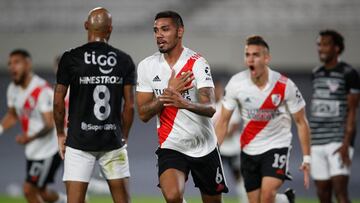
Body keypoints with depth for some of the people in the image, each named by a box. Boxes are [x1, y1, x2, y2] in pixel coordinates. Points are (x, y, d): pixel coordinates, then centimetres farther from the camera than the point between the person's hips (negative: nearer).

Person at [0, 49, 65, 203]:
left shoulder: (42, 90, -23)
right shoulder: (13, 89, 2)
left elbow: (50, 125, -26)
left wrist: (30, 138, -42)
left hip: (48, 149, -8)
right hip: (33, 150, 8)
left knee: (29, 190, -9)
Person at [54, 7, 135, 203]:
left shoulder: (70, 58, -4)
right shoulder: (124, 61, 2)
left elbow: (58, 101, -3)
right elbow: (129, 105, 2)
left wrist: (60, 134, 9)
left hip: (79, 141, -2)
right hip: (113, 141, 2)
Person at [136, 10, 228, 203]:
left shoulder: (197, 63, -12)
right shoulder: (146, 66, -1)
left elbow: (210, 108, -25)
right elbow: (143, 114, -3)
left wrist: (185, 103, -46)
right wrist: (169, 92, -17)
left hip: (204, 147, -1)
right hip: (171, 147, 1)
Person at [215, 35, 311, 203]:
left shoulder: (285, 86, -15)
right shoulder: (236, 84, -11)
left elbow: (301, 122, -4)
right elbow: (223, 121, -2)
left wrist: (306, 158, -6)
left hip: (277, 145, -3)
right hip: (249, 149, 3)